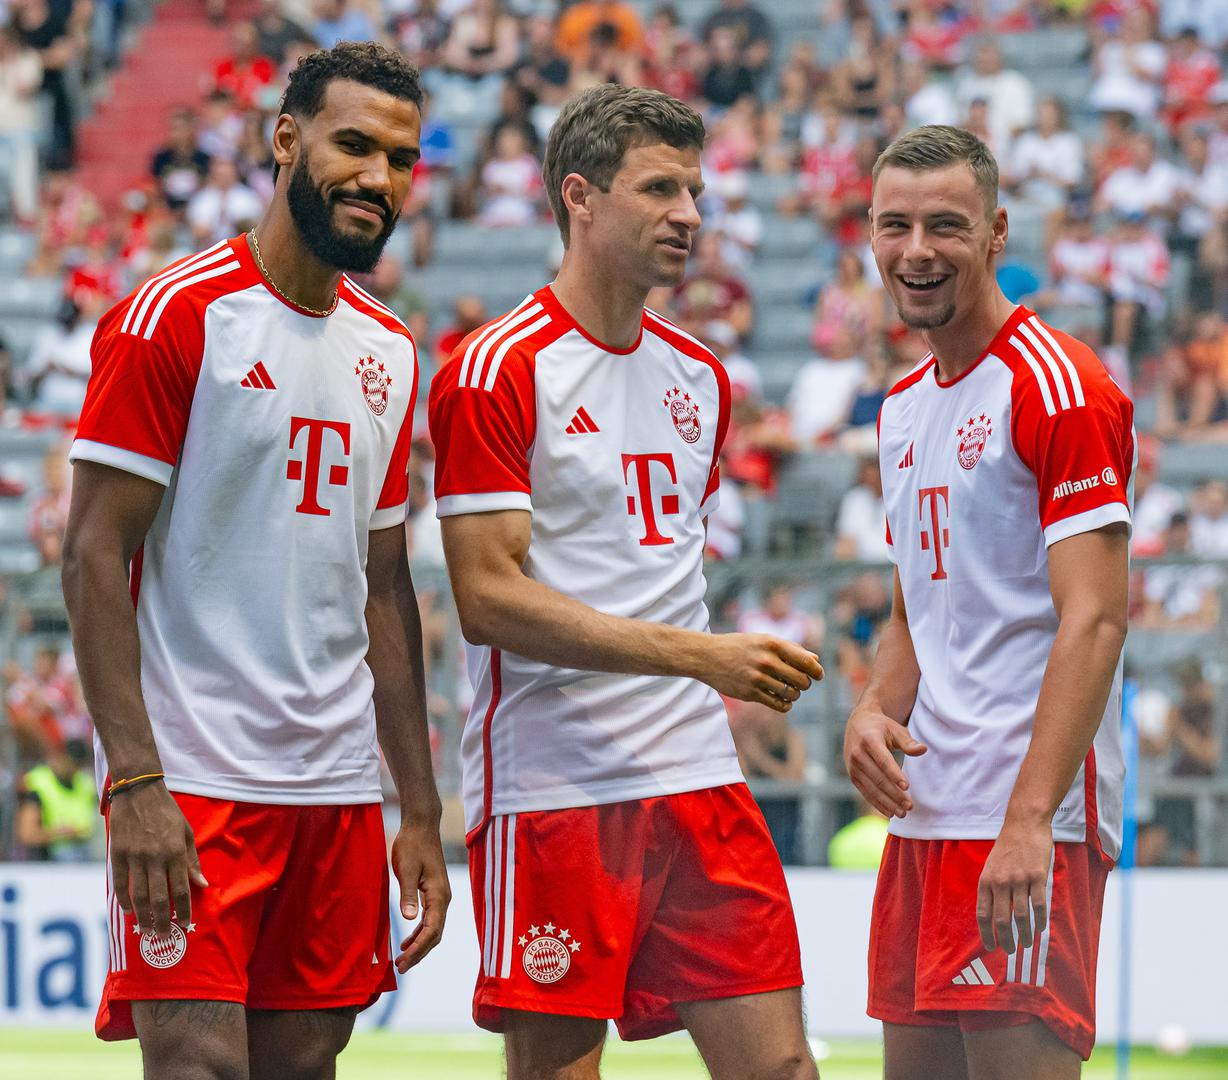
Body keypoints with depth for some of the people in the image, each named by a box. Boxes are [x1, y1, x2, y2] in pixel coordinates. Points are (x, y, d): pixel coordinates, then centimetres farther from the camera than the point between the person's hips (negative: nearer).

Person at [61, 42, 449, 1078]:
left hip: (337, 787, 7)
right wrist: (137, 783, -19)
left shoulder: (390, 353, 14)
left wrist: (420, 810, 14)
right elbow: (95, 555, -11)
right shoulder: (174, 318, -7)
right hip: (192, 785, -7)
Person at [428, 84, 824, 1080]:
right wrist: (698, 653, -19)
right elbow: (489, 598, -15)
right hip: (550, 793, -7)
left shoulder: (700, 378, 16)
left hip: (698, 776, 7)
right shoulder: (496, 372, -8)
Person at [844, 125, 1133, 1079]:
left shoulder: (1056, 385, -10)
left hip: (1024, 821, -9)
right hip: (923, 811, 9)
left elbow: (1094, 617, -17)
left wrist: (1029, 820, -25)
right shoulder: (905, 406, 17)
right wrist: (875, 711, 3)